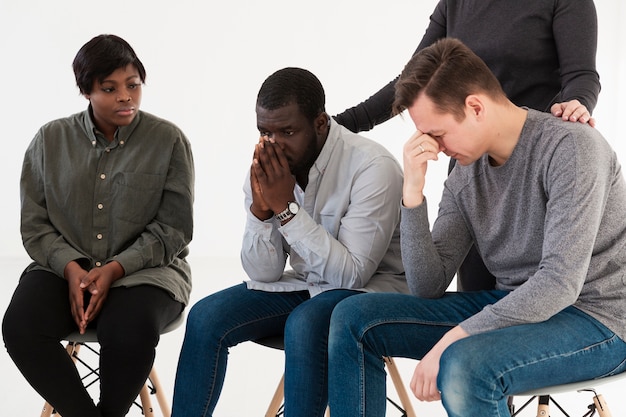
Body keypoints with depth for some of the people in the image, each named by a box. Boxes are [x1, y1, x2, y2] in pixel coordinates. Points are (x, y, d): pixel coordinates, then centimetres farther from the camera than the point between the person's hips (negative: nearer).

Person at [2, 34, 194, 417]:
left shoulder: (168, 140, -1)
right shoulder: (51, 140, 6)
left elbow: (173, 229, -3)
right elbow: (34, 224, 6)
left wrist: (116, 268, -17)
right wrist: (70, 268, -14)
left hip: (144, 271, -2)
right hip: (65, 267, 2)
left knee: (130, 333, -35)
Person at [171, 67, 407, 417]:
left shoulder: (373, 167, -22)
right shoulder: (266, 166, -5)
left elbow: (351, 275, -25)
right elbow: (264, 273, -4)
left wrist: (287, 207, -28)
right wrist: (260, 208, -22)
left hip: (371, 286, -6)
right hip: (303, 284, 6)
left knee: (303, 325, -34)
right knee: (205, 318, -13)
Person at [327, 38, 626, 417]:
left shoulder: (570, 147, -17)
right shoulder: (465, 177, 5)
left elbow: (560, 282, -24)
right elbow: (428, 288, 2)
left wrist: (452, 340, -27)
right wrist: (413, 194, -11)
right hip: (514, 306, 8)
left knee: (465, 364, -37)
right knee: (354, 318, -1)